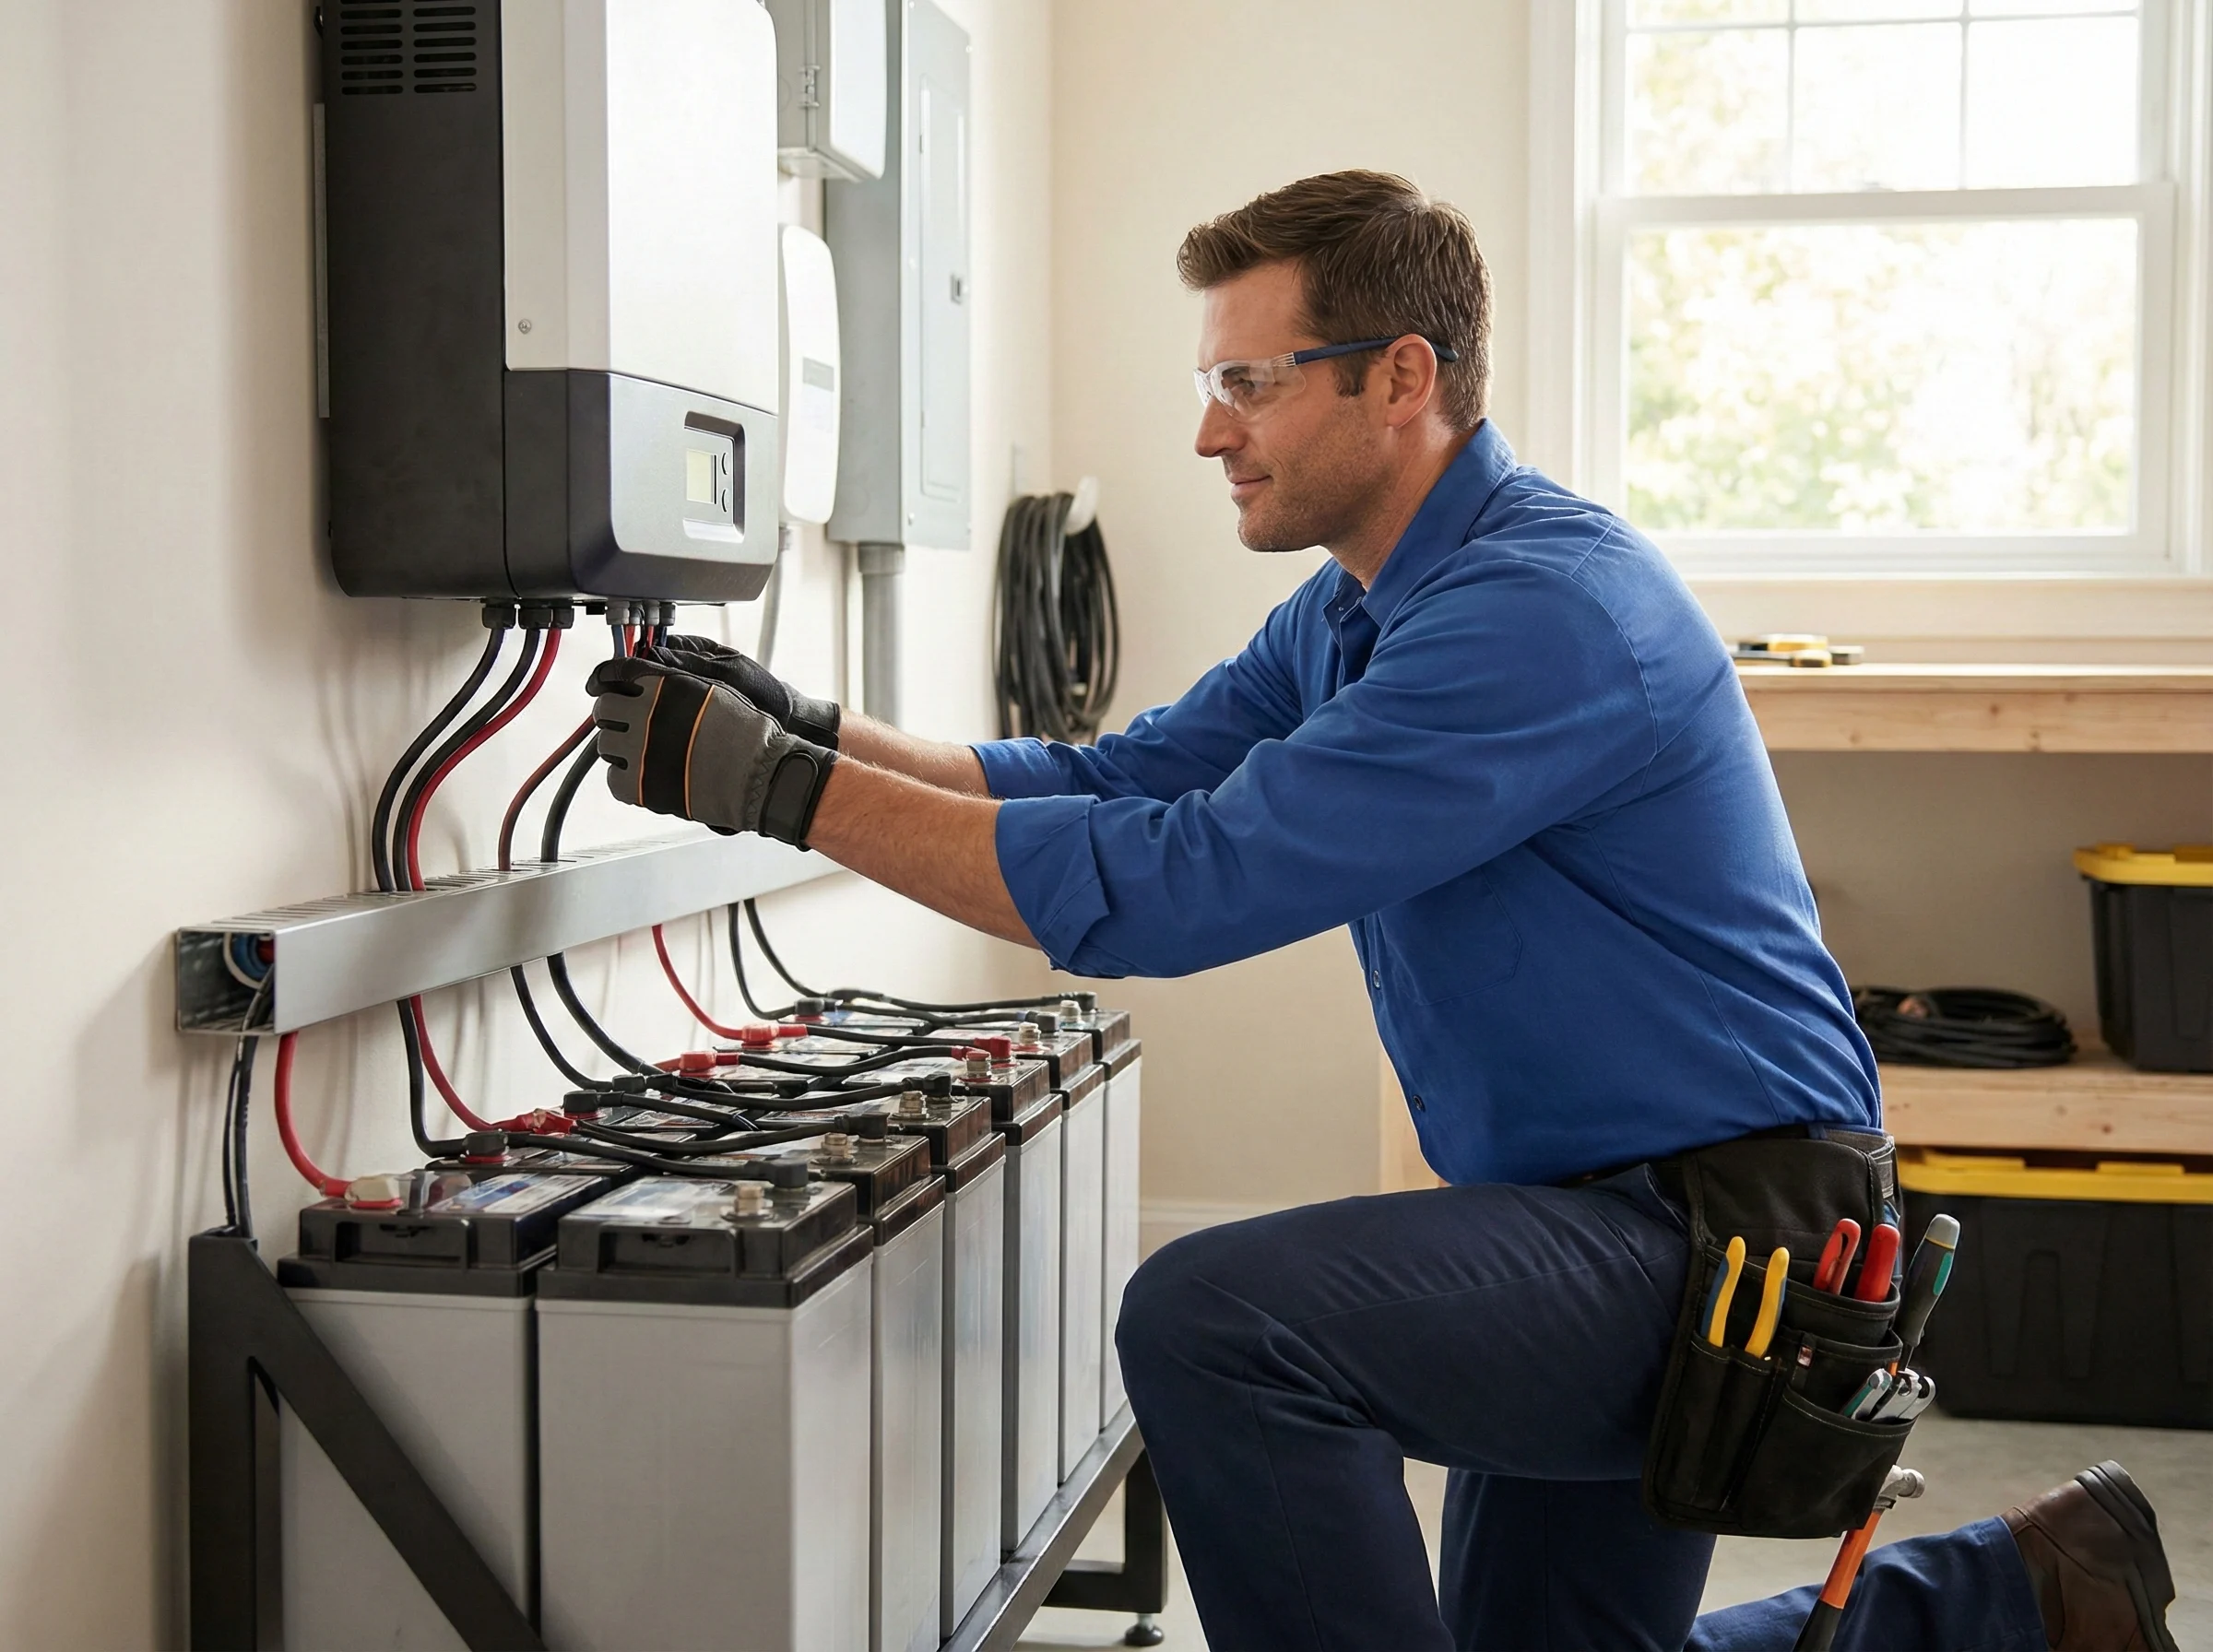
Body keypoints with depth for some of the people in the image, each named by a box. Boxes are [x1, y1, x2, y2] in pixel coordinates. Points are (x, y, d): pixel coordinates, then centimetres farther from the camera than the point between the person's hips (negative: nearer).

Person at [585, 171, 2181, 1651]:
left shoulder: (1540, 608, -24)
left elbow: (1180, 887, -29)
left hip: (1721, 1248, -10)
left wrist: (783, 792, -26)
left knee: (1216, 1319, -28)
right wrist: (810, 733, -5)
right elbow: (1117, 783, 8)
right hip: (1613, 1228, 10)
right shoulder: (1351, 613, 9)